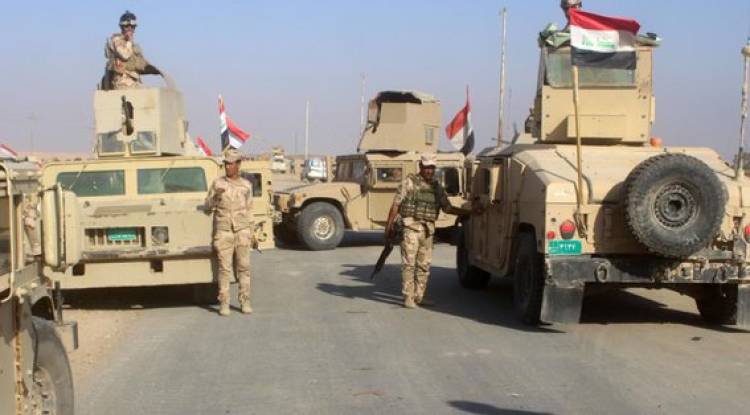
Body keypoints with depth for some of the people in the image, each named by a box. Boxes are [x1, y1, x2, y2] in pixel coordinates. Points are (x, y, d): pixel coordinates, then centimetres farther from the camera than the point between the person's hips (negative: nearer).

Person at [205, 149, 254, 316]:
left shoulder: (246, 185, 8)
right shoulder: (217, 183, 3)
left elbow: (249, 210, 12)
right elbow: (208, 205, 4)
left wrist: (251, 233, 8)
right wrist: (215, 196, -17)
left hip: (242, 232, 1)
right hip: (223, 232, -1)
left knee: (243, 268, 2)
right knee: (224, 269, -2)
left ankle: (245, 302, 8)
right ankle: (224, 303, 3)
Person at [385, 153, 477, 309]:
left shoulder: (437, 187, 15)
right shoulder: (410, 182, -1)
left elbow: (448, 208, 18)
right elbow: (396, 204, -4)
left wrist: (470, 212, 12)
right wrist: (390, 224, -11)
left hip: (428, 230, 5)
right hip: (411, 227, -5)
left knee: (424, 264, 6)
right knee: (409, 263, -7)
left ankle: (419, 296, 15)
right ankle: (408, 297, -5)